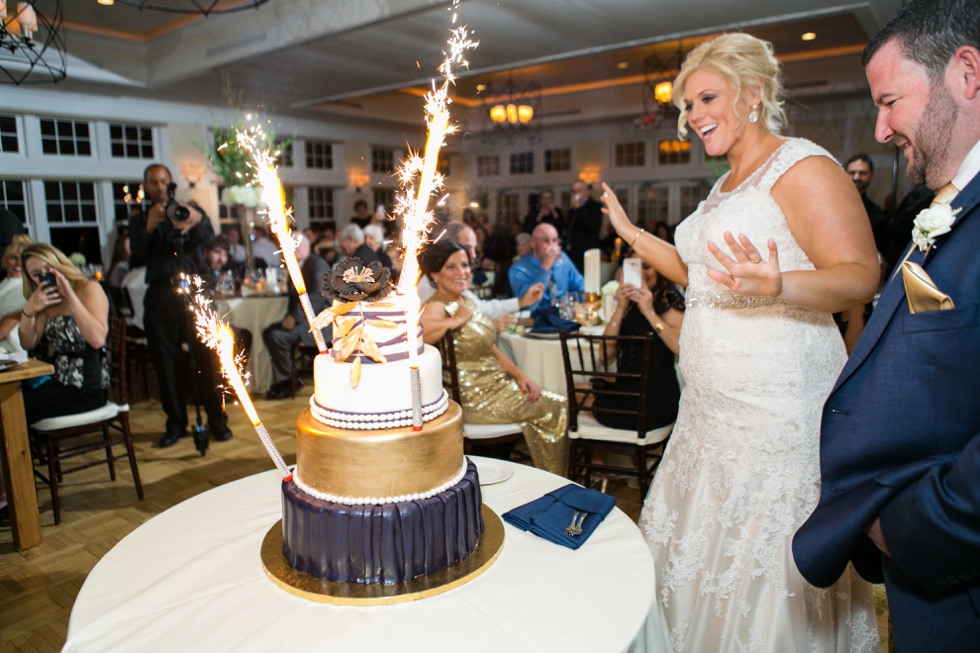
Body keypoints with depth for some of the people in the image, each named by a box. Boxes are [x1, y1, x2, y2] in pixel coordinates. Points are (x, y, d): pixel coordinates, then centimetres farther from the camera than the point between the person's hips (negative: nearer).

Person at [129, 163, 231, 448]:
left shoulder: (190, 211, 13)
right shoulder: (140, 221, 16)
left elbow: (208, 234, -9)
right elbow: (137, 257, 0)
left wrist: (198, 221, -33)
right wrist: (149, 227, -16)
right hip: (160, 295, 2)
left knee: (206, 356, -6)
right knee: (166, 361, 2)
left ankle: (217, 419, 3)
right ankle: (176, 423, 14)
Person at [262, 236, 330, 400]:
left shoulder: (318, 264, -11)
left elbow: (317, 295, -24)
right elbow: (294, 297, 16)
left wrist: (294, 317, -25)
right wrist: (290, 317, -3)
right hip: (301, 319, 9)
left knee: (278, 336, -21)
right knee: (268, 332, 1)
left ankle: (288, 381, -2)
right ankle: (282, 381, 7)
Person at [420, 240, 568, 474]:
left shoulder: (467, 302, 11)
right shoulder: (436, 307, -17)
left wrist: (520, 375, 2)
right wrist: (457, 320, -28)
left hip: (496, 382, 9)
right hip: (473, 398, -9)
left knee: (561, 404, 6)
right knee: (554, 409, 1)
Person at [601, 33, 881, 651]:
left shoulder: (802, 166, -10)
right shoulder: (727, 184, 17)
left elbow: (862, 275, -18)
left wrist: (779, 289, -38)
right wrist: (632, 234, 23)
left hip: (779, 407, -9)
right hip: (713, 402, 9)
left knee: (769, 562, 3)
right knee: (704, 550, 19)